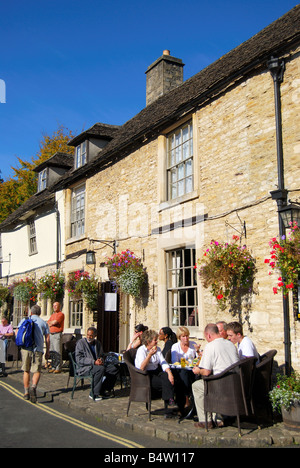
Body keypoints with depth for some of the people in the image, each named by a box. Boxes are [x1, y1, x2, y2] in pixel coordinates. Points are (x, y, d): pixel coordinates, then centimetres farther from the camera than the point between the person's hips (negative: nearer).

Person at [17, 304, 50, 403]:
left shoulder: (24, 320, 12)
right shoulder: (43, 323, 9)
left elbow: (17, 333, 9)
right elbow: (47, 339, 6)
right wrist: (47, 351, 13)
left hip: (25, 348, 2)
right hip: (37, 349, -2)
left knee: (26, 371, 14)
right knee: (37, 371, 1)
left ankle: (26, 393, 18)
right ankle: (33, 387, -26)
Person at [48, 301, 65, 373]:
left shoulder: (61, 314, -3)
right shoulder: (52, 315, 22)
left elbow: (55, 322, -15)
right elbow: (47, 324, 15)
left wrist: (50, 323, 5)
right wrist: (52, 323, -4)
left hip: (57, 334, -8)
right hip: (51, 334, 8)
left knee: (58, 352, -8)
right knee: (52, 352, 7)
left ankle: (58, 368, -7)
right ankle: (53, 367, 14)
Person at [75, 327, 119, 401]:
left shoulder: (97, 343, 14)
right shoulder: (81, 342, -5)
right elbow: (79, 359, -13)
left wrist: (101, 360, -5)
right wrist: (94, 362, -22)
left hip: (97, 365, 6)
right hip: (84, 367, -6)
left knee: (114, 368, -17)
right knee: (101, 369, -35)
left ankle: (104, 390, -7)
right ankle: (94, 394, -23)